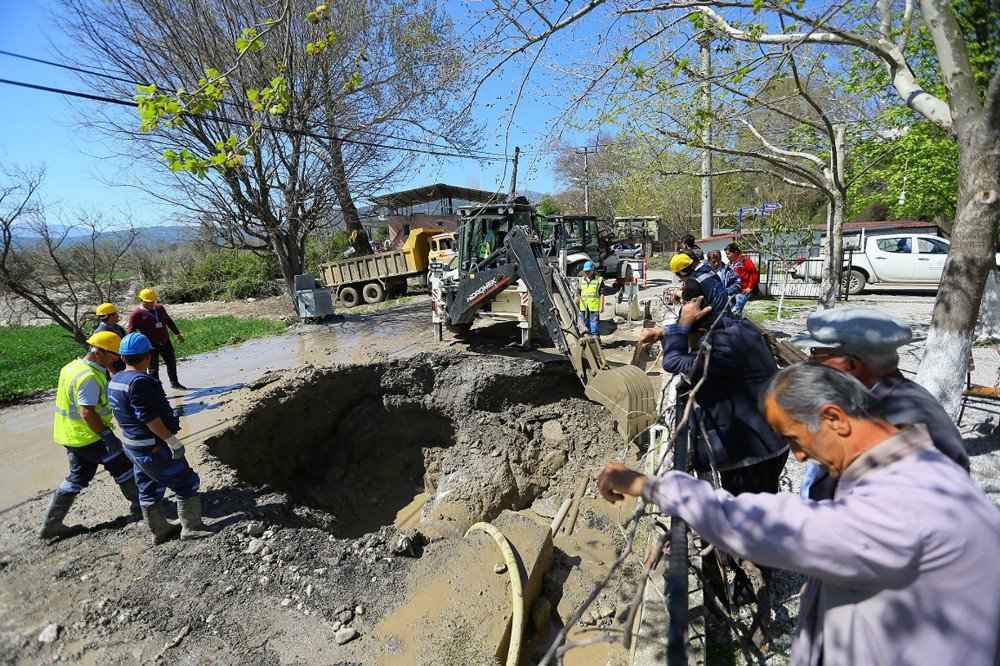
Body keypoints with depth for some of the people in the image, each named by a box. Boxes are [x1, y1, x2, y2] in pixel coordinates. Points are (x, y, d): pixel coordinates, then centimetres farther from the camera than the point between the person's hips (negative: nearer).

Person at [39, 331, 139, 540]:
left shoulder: (72, 366, 7)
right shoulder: (89, 377, -25)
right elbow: (87, 413, -29)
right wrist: (108, 436, -25)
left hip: (71, 434, 10)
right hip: (88, 436, -10)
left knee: (78, 477, 18)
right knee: (122, 466, 7)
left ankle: (51, 525, 24)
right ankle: (139, 501, 22)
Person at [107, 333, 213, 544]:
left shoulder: (114, 382, 7)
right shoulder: (140, 381, -24)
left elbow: (125, 414, 16)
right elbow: (148, 417, -26)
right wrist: (172, 440, -21)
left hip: (133, 446, 10)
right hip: (154, 447, -10)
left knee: (149, 489, 20)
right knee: (186, 483, 3)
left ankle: (159, 531, 33)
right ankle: (192, 527, 11)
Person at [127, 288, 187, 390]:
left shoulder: (160, 308, 6)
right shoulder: (136, 314, -11)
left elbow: (169, 321, 20)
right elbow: (131, 332, -11)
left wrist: (177, 334, 23)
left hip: (166, 343, 6)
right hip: (151, 346, -6)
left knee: (172, 363, 18)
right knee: (153, 368, 1)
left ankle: (174, 383, 38)